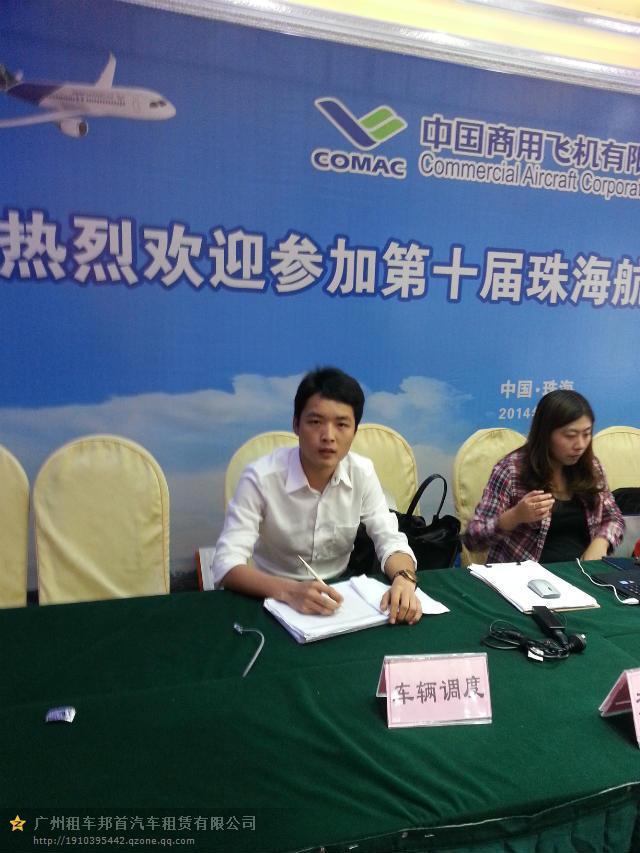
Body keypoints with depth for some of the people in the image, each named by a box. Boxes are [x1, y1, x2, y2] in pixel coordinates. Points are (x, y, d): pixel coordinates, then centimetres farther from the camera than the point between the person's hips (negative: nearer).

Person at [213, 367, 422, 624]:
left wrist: (404, 579, -28)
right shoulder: (261, 478, -20)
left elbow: (391, 541, -7)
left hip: (337, 599, 3)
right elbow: (226, 565, -24)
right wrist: (289, 590, -40)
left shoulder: (362, 473, -9)